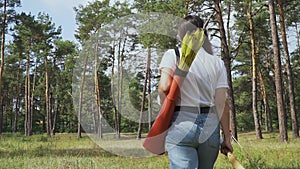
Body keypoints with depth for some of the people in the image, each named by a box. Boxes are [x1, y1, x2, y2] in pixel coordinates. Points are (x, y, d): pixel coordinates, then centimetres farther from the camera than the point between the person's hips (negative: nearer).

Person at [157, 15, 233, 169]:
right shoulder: (217, 63, 7)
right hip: (210, 127, 4)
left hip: (181, 123, -3)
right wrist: (227, 137, 6)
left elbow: (164, 87, -16)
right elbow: (222, 103, 2)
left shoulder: (172, 55, -1)